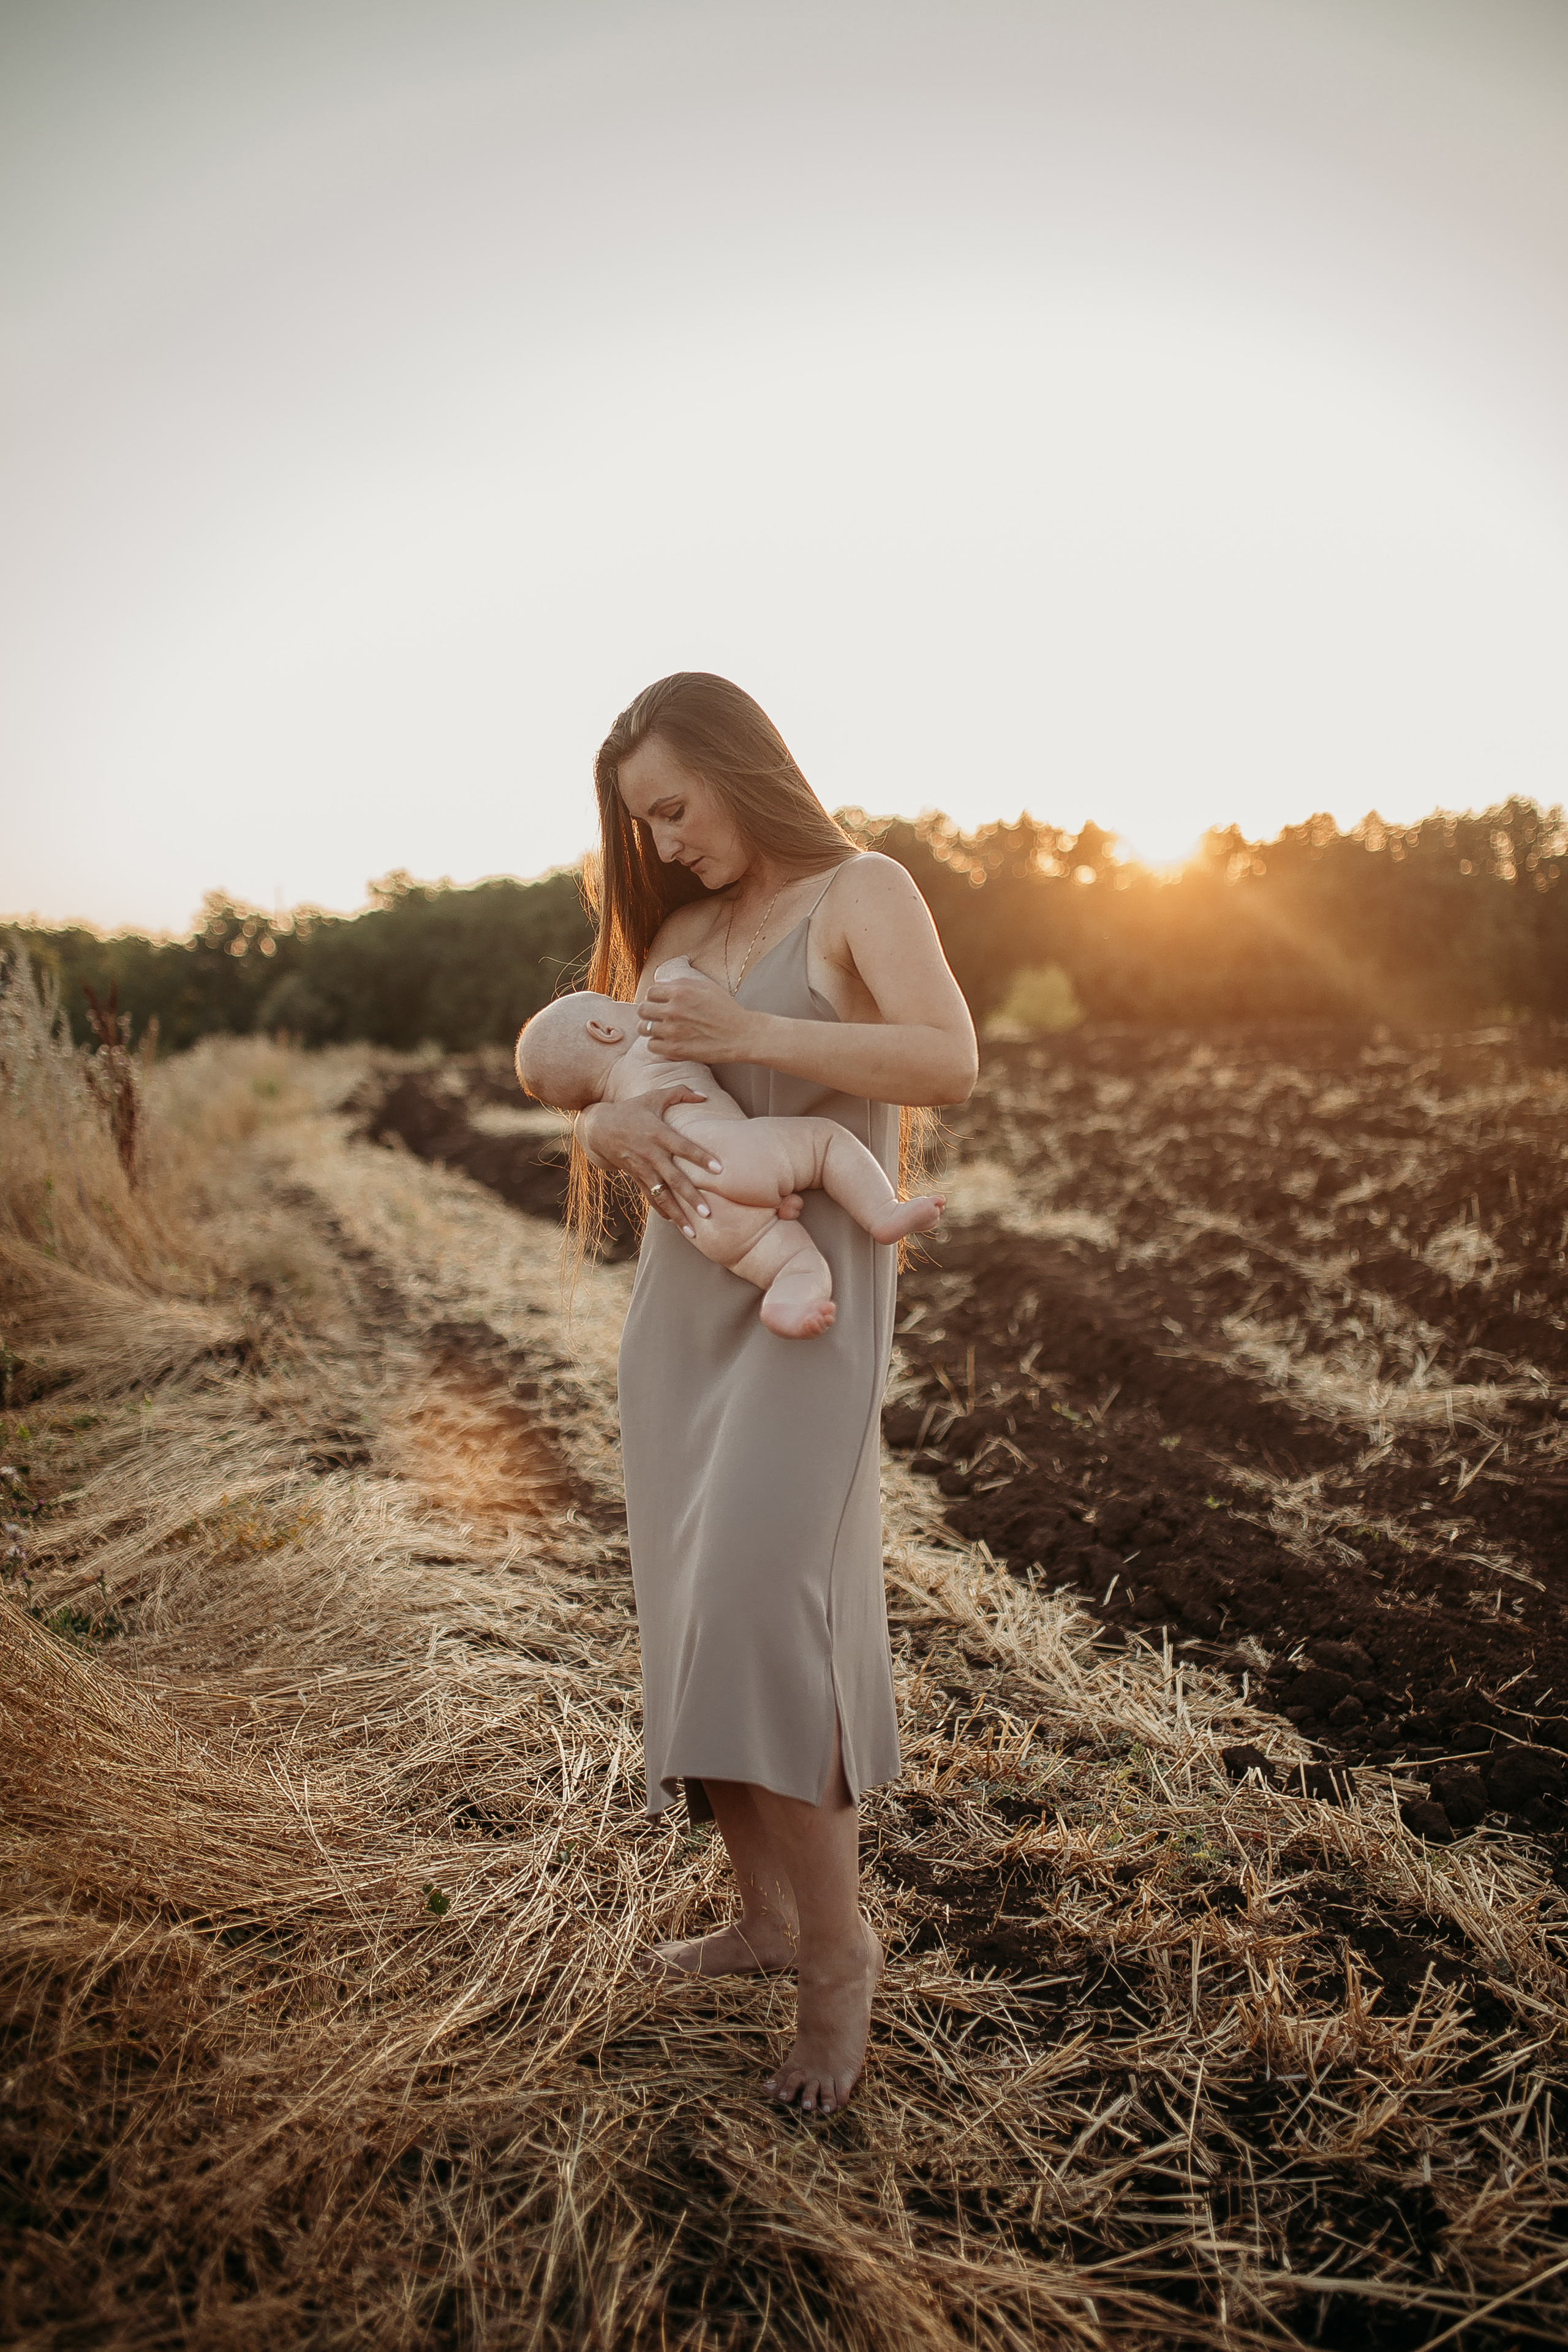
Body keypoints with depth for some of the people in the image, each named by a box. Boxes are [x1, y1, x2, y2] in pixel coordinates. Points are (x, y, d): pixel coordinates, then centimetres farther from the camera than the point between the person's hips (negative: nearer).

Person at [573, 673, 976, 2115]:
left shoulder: (862, 892, -1)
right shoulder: (680, 930, 17)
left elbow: (949, 1061, -16)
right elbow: (599, 1084, 14)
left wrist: (750, 1035, -18)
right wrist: (613, 1124, -10)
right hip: (684, 1296, 7)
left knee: (760, 1606, -16)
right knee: (697, 1614, 8)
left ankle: (838, 1949, 0)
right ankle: (765, 1915, 23)